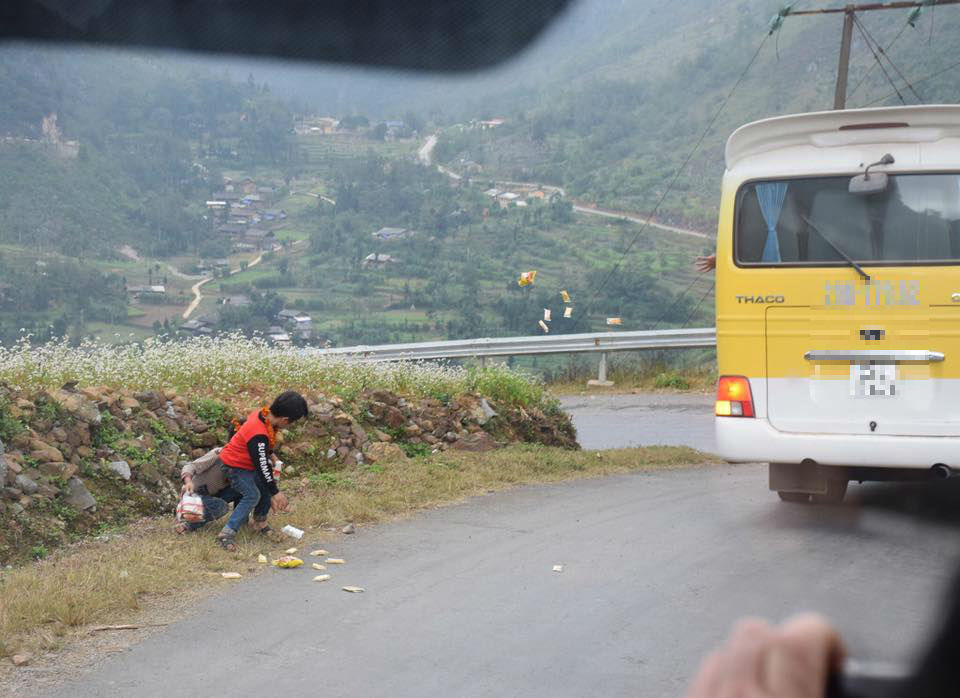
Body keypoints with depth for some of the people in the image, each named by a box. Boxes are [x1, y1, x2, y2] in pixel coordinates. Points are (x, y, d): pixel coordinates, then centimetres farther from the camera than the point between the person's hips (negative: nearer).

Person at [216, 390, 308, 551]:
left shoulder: (263, 414, -11)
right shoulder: (258, 435, -37)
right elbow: (262, 466, -29)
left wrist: (269, 454, 23)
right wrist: (275, 492, -21)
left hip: (249, 464, 10)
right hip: (235, 466, -10)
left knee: (268, 486, 8)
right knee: (252, 496, -22)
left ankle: (260, 522, 23)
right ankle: (228, 533, -24)